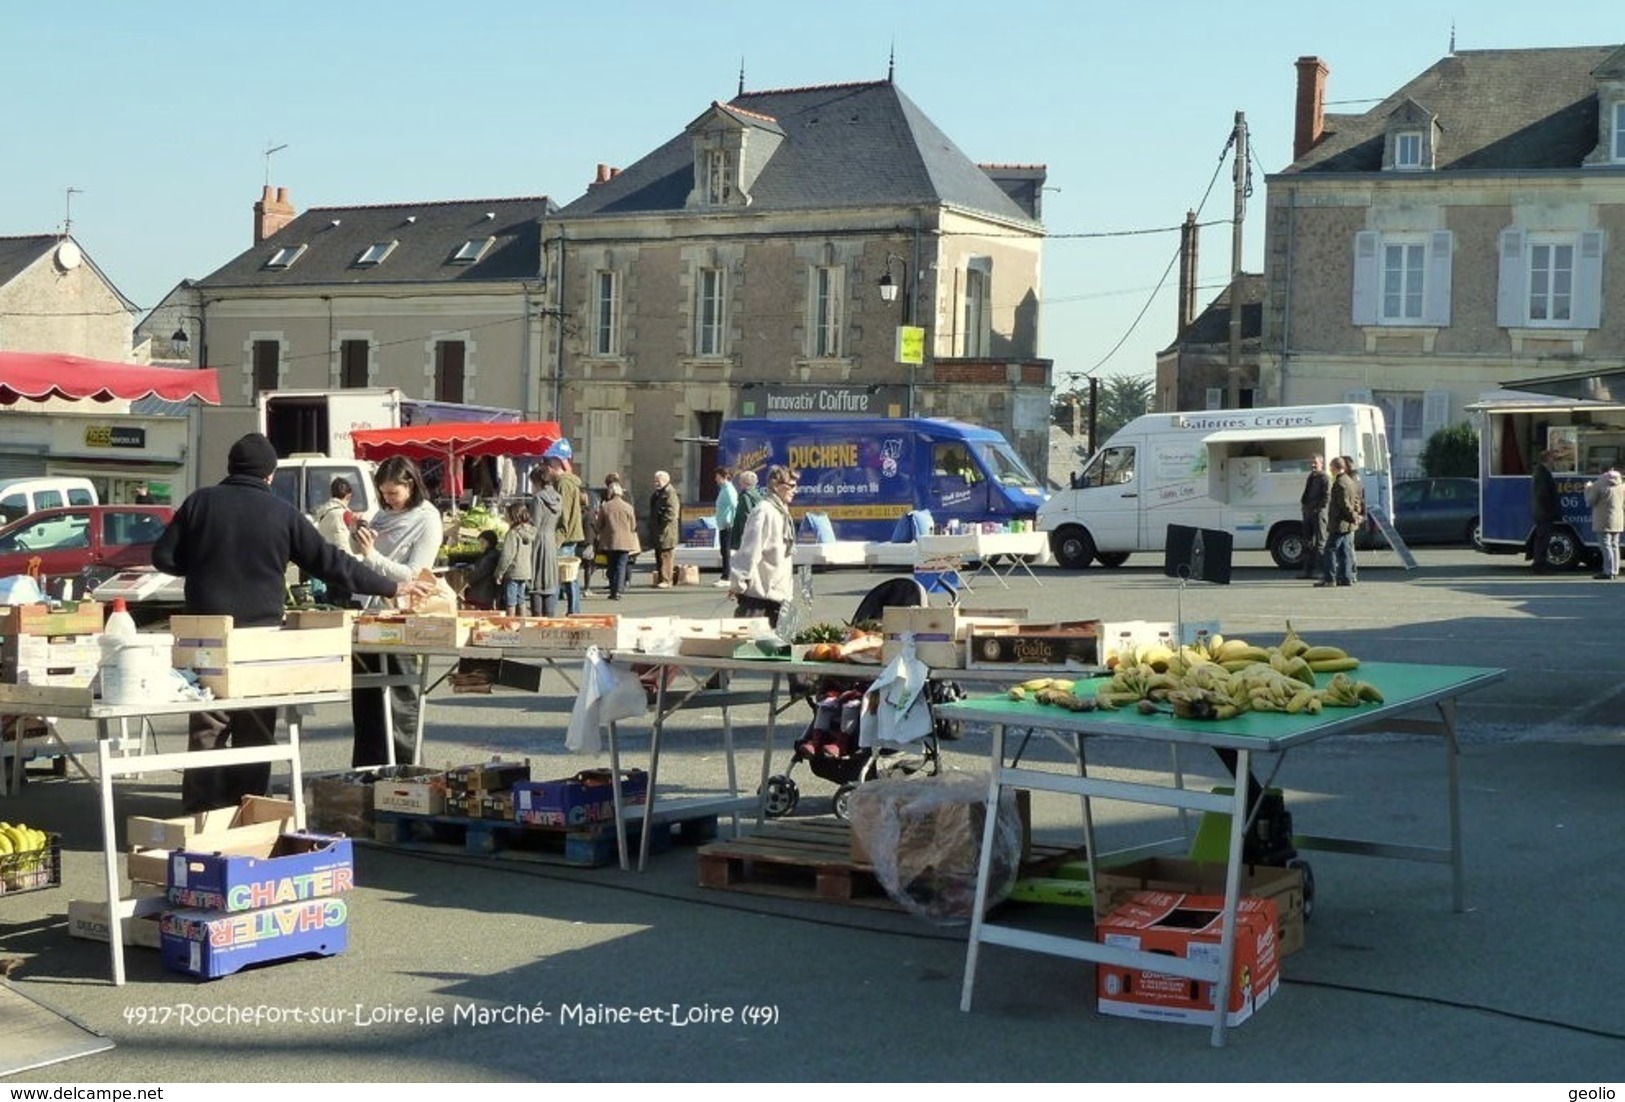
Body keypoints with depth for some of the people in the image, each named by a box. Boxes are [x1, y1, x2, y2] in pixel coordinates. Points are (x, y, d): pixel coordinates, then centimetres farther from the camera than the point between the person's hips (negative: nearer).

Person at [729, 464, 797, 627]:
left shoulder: (782, 514, 14)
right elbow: (750, 550, -20)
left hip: (777, 593, 10)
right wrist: (738, 583, -21)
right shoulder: (764, 511, -15)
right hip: (759, 592, -10)